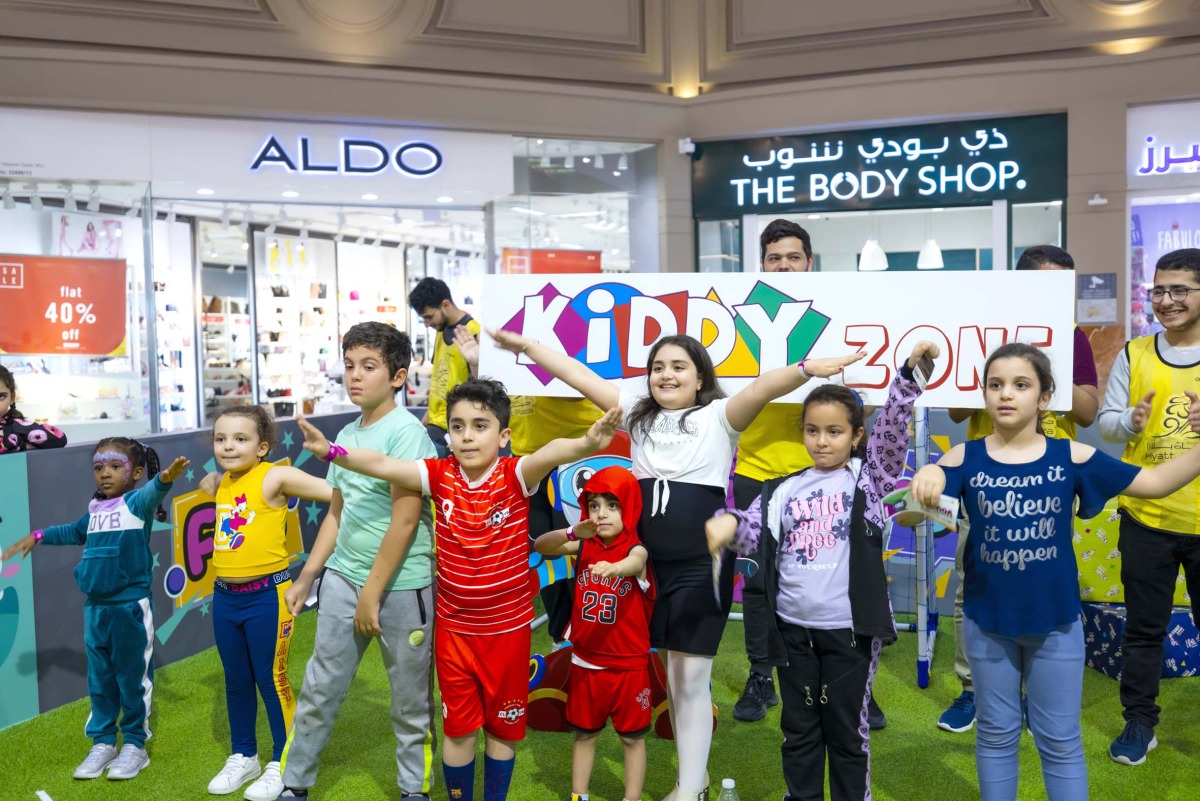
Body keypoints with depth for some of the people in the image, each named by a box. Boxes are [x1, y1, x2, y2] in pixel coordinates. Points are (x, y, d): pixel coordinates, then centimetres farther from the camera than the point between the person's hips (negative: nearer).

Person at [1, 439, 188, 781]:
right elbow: (74, 532, 31)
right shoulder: (95, 510, 9)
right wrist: (36, 536, 31)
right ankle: (102, 743, 29)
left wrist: (165, 478, -55)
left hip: (131, 606, -6)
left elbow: (152, 493, -34)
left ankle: (135, 745, 18)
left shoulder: (137, 502, -10)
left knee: (132, 677, 5)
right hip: (95, 608, 6)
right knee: (99, 679, 15)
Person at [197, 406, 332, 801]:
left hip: (267, 595, -6)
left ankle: (282, 764, 21)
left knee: (271, 680, 5)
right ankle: (243, 756, 36)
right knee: (236, 681, 18)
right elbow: (204, 486, 33)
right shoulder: (218, 483, 7)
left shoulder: (274, 477, -15)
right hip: (225, 596, 7)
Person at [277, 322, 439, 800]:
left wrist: (372, 594, -15)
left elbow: (405, 520, -17)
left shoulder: (405, 431, -14)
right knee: (319, 689, 12)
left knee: (410, 701, 10)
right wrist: (307, 577, 15)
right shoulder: (347, 434, 8)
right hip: (343, 578, 6)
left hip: (402, 584, -6)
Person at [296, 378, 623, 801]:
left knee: (502, 727, 16)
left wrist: (586, 444, -57)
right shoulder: (441, 475, -7)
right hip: (454, 628, 2)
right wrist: (330, 451, -27)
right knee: (458, 727, 14)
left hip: (507, 628, -1)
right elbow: (382, 465, -13)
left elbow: (550, 453, -37)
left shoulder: (515, 476, -17)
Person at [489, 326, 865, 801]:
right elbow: (577, 375, 9)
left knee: (691, 677, 2)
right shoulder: (638, 413, 8)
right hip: (651, 564, 5)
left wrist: (808, 369, -39)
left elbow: (762, 387, -22)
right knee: (673, 674, 15)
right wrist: (526, 345, 11)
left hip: (702, 565, -5)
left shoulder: (718, 417, -4)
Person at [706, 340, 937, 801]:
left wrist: (911, 372, -24)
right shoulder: (785, 490, 6)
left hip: (850, 628, -3)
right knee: (799, 728, 16)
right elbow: (756, 535, 1)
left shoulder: (868, 477, 0)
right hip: (793, 628, 3)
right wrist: (728, 523, -21)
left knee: (847, 729, 10)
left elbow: (893, 431, -12)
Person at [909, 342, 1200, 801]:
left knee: (1060, 740, 13)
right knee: (996, 734, 16)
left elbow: (1155, 482, -1)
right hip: (987, 621, 0)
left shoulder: (1071, 457, -6)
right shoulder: (964, 458, -8)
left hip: (1056, 622, 0)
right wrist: (926, 476, -38)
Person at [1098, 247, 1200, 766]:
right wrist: (1129, 422, -20)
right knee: (1143, 628, 11)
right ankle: (1139, 723, 26)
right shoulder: (1134, 355, 1)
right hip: (1146, 517, 1)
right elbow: (1106, 422, 2)